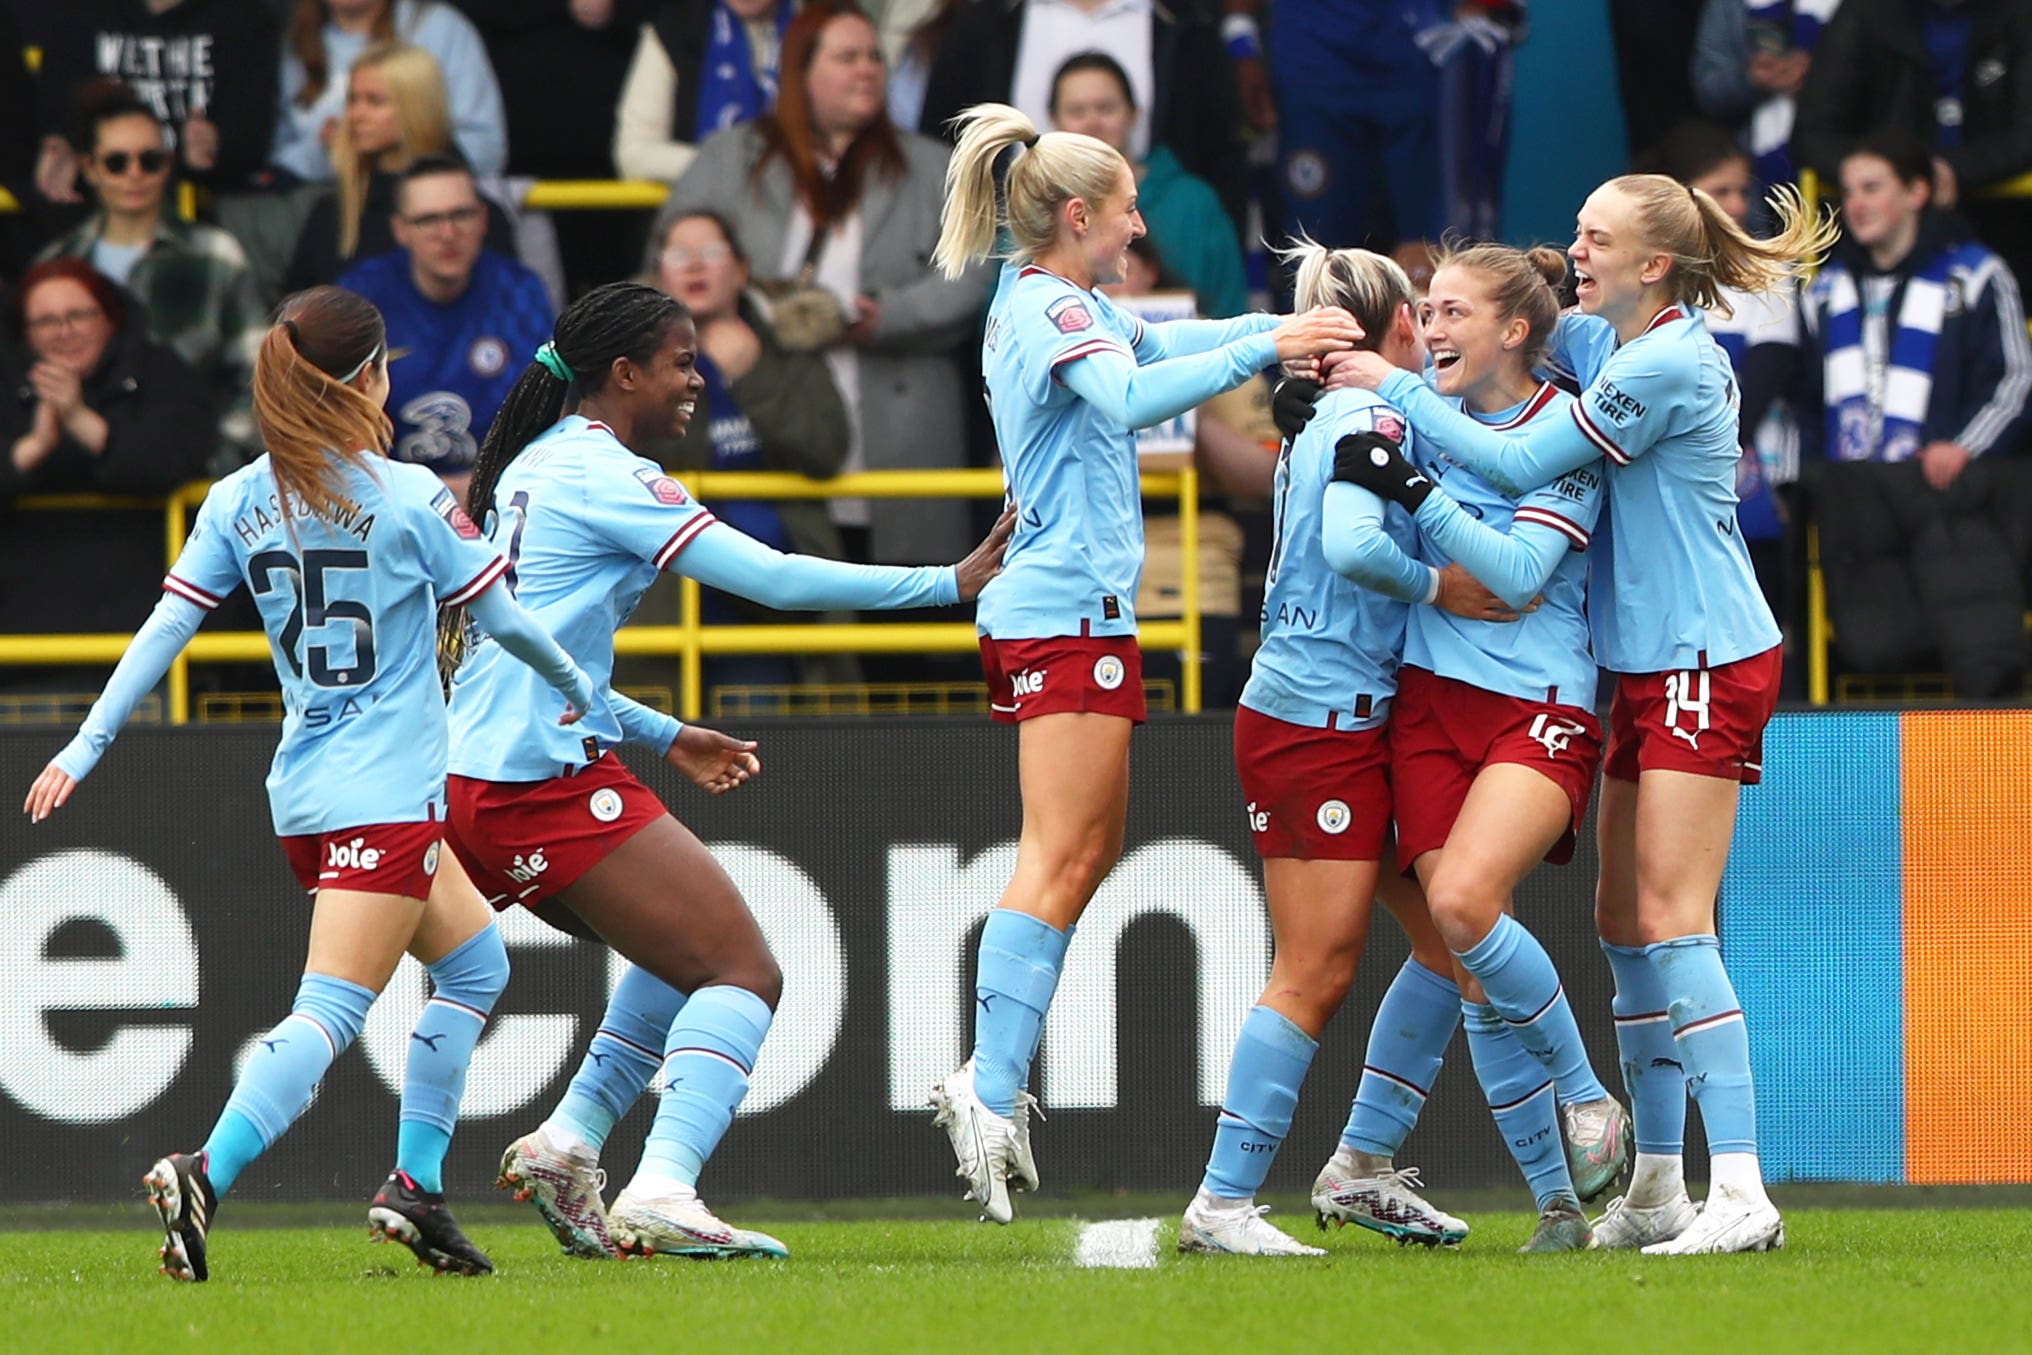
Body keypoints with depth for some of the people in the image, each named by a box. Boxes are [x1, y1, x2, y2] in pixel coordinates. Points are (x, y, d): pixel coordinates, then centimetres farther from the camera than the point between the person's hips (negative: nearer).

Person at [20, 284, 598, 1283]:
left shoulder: (238, 502, 4)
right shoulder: (406, 498, -9)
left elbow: (164, 629, -1)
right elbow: (502, 619, 0)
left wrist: (85, 747, 2)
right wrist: (578, 689, 17)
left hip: (303, 791, 7)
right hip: (385, 796, -7)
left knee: (474, 964, 22)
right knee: (331, 1012, -13)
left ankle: (416, 1184, 16)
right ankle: (203, 1176, -31)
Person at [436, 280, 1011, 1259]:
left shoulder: (531, 470, 20)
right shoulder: (602, 473, -9)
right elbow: (772, 577, -13)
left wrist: (660, 736, 24)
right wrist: (948, 583, -8)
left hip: (474, 788, 10)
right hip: (552, 784, -10)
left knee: (687, 953, 23)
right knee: (745, 974, -10)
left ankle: (565, 1145, 15)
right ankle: (662, 1194, -25)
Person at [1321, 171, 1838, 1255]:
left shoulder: (1666, 365, -18)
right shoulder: (1609, 342, 11)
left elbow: (1519, 463, -18)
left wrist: (1397, 390, -9)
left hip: (1707, 665, -10)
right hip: (1652, 667, 10)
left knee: (1670, 919, -16)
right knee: (1625, 920, 11)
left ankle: (1740, 1195, -21)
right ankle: (1655, 1192, 18)